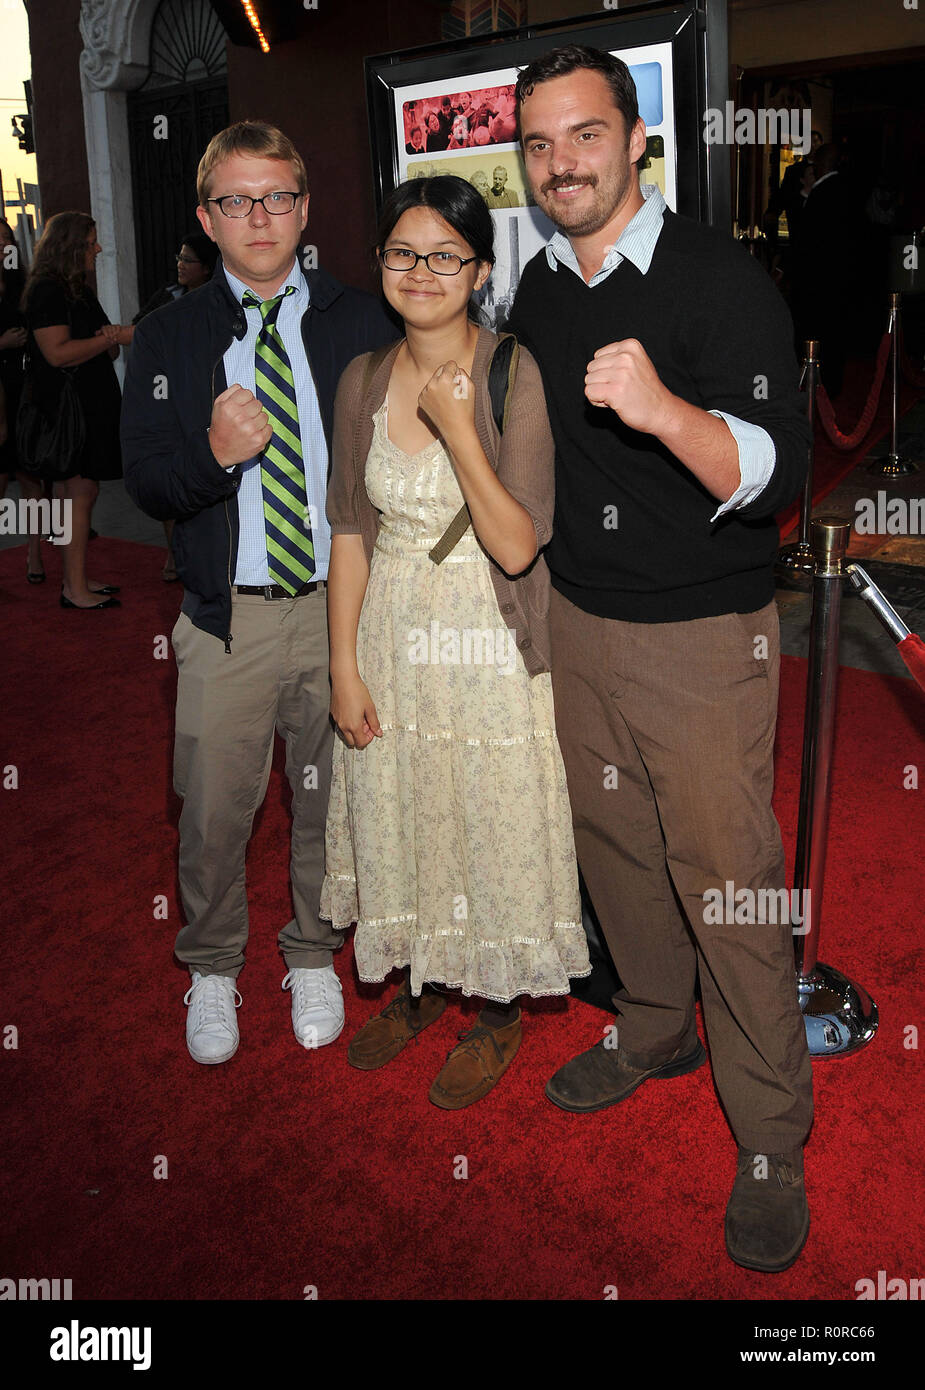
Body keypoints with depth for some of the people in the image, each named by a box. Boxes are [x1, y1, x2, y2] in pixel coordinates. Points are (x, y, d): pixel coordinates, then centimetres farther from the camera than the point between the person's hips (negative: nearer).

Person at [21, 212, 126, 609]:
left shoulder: (78, 290, 20)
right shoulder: (46, 290, -11)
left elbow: (105, 350, 25)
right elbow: (58, 353, -21)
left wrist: (114, 340, 1)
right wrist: (109, 338, -12)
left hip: (90, 406, 9)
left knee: (81, 494, 9)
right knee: (78, 495, -9)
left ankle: (76, 580, 15)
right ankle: (75, 590, -5)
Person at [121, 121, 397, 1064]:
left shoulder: (360, 323, 4)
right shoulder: (168, 337, 3)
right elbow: (143, 482, -1)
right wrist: (216, 455, -23)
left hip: (344, 604, 1)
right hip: (227, 617, 0)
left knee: (329, 799, 13)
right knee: (214, 809, 8)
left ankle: (314, 957, 37)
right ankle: (212, 968, 34)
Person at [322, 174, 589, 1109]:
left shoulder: (517, 375, -13)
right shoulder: (363, 382, 2)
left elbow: (517, 546, -18)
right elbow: (351, 531, 4)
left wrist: (458, 430, -26)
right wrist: (344, 666, -1)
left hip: (487, 647, -4)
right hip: (387, 638, 5)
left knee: (491, 824, 9)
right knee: (395, 819, 17)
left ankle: (498, 1013, 34)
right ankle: (417, 985, 43)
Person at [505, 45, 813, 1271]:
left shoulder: (722, 280, -12)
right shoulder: (535, 293, 7)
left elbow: (776, 475, -23)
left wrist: (662, 409, -39)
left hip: (703, 639, -6)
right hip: (578, 622, 6)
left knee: (727, 884, -1)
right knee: (614, 848, 17)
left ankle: (771, 1141, 18)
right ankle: (656, 1030, 41)